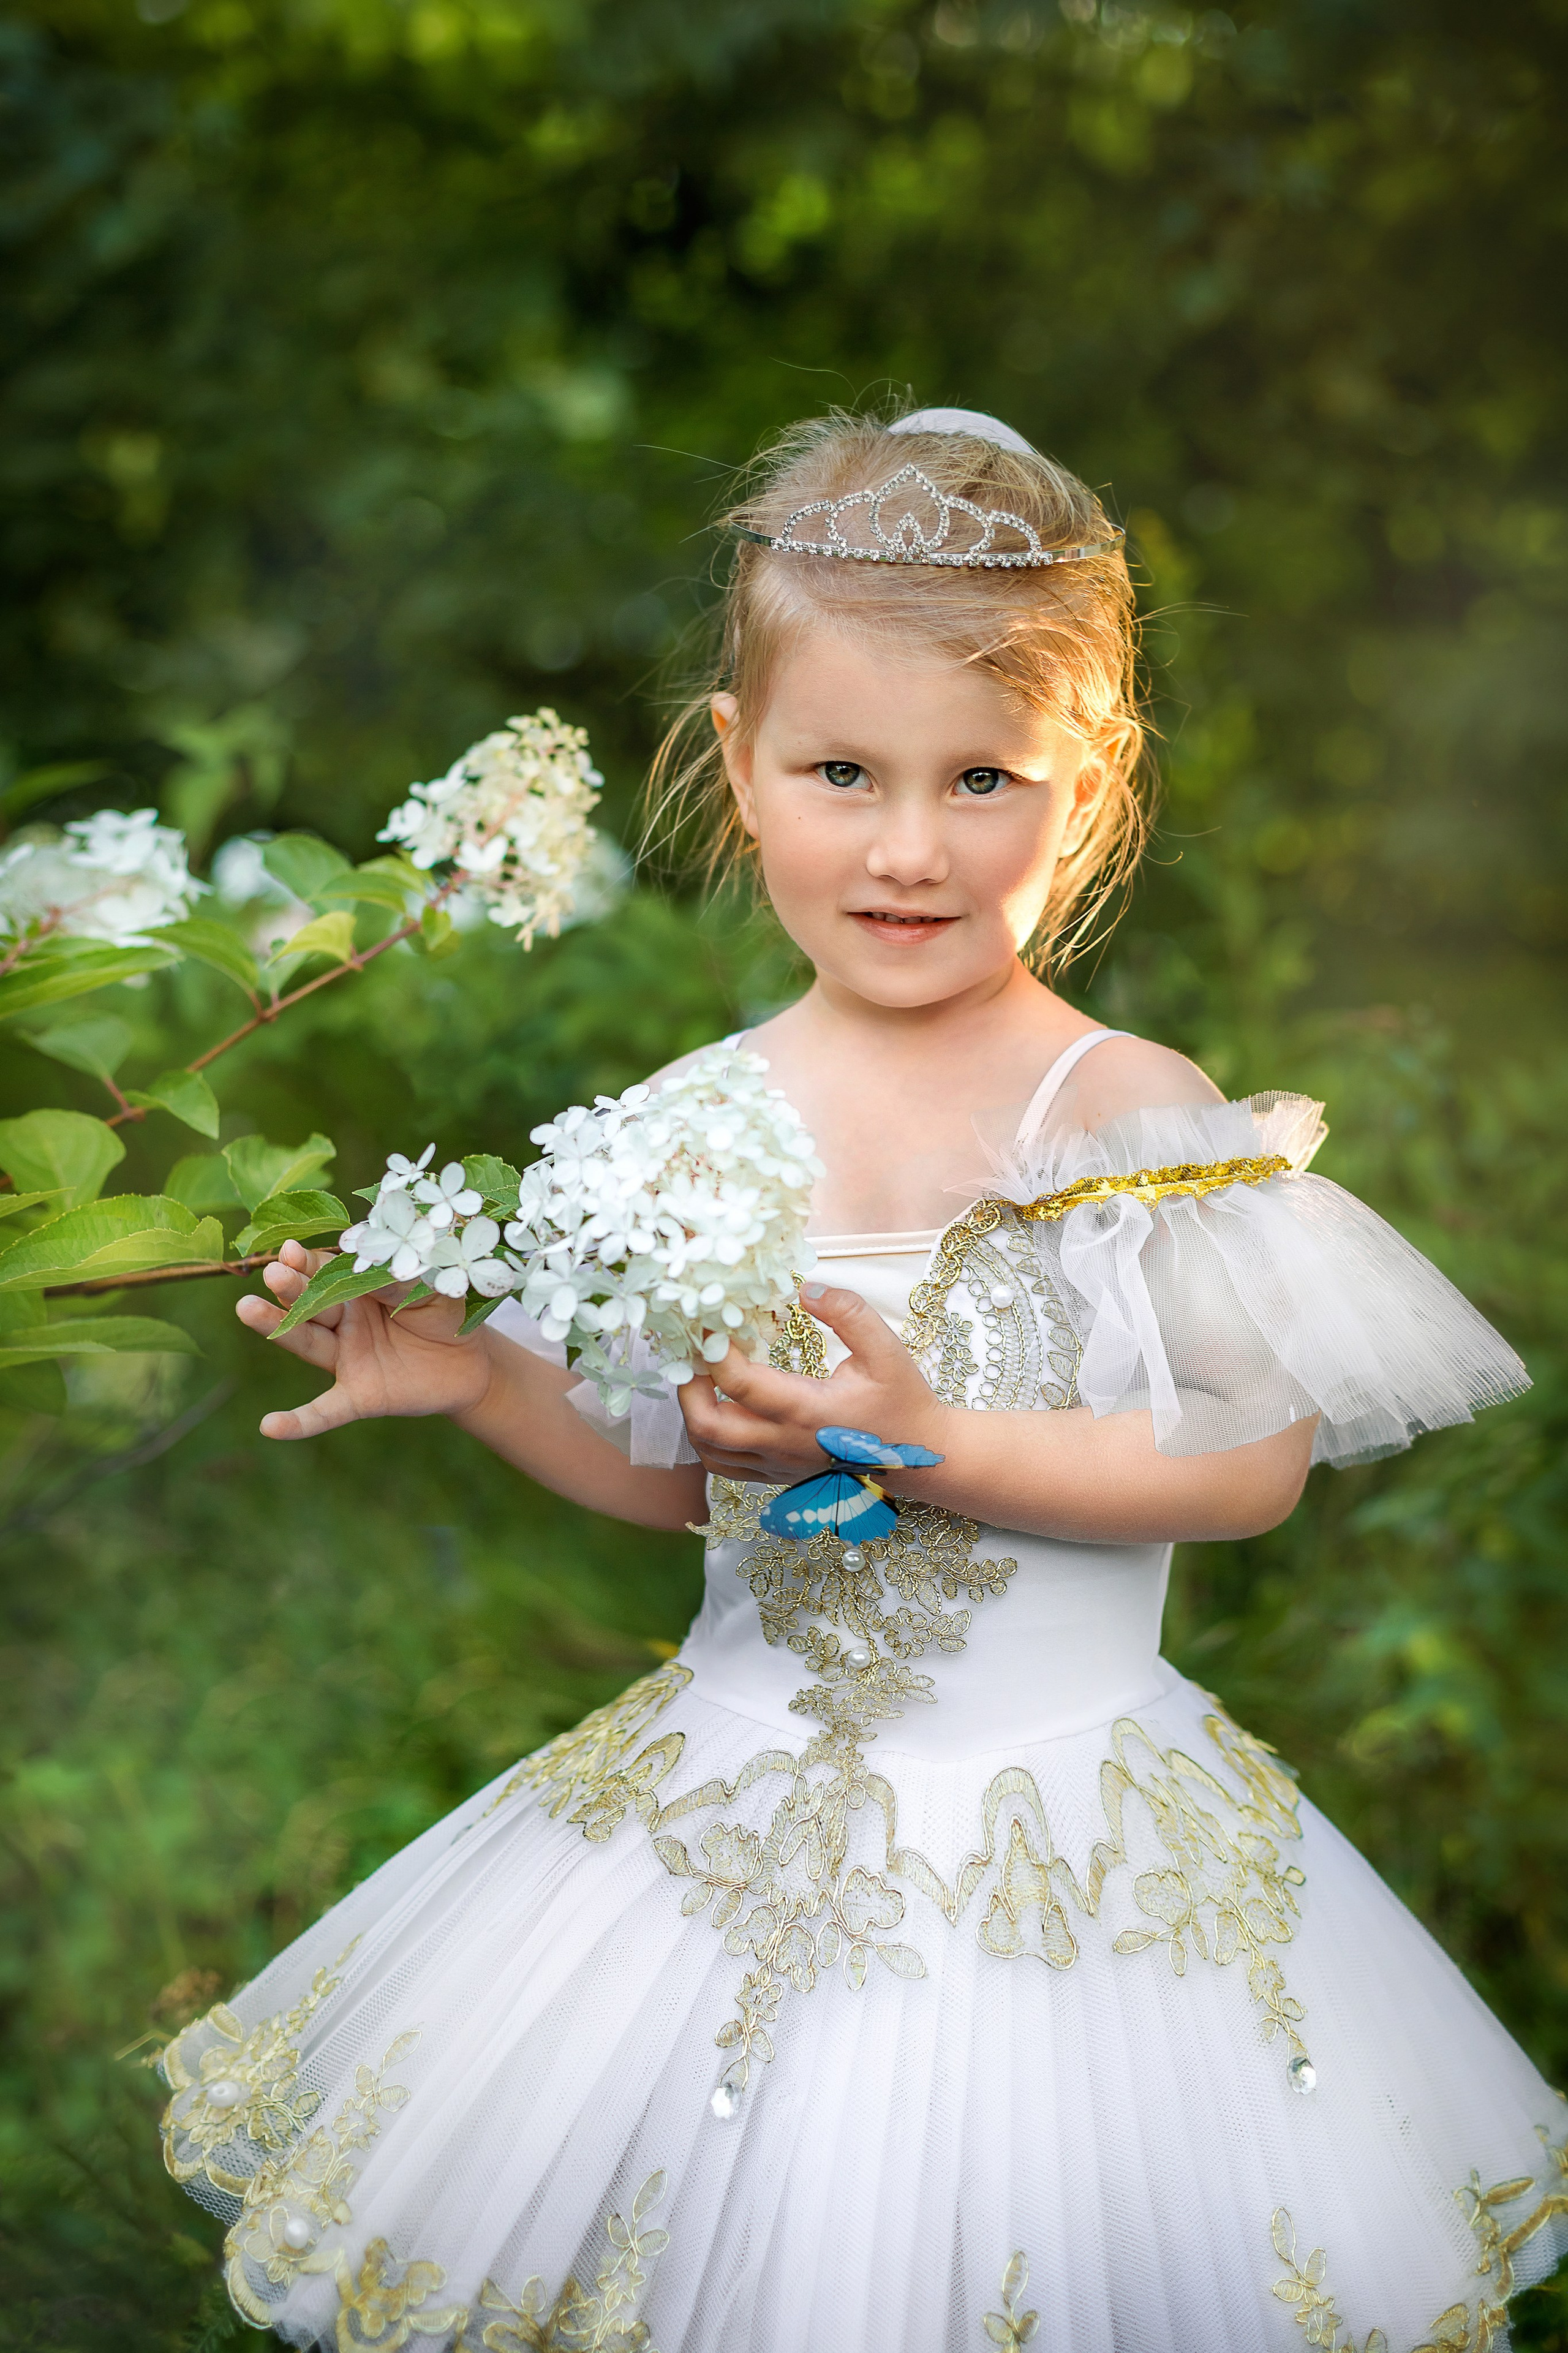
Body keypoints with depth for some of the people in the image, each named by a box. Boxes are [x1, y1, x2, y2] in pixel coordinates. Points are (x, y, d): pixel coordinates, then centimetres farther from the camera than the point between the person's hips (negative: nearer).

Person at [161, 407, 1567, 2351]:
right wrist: (482, 1383, -6)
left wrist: (932, 1446, -26)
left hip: (1060, 1816, -3)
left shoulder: (1127, 1113, -14)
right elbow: (683, 1476, 9)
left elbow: (1254, 1465, -17)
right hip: (742, 1801, 4)